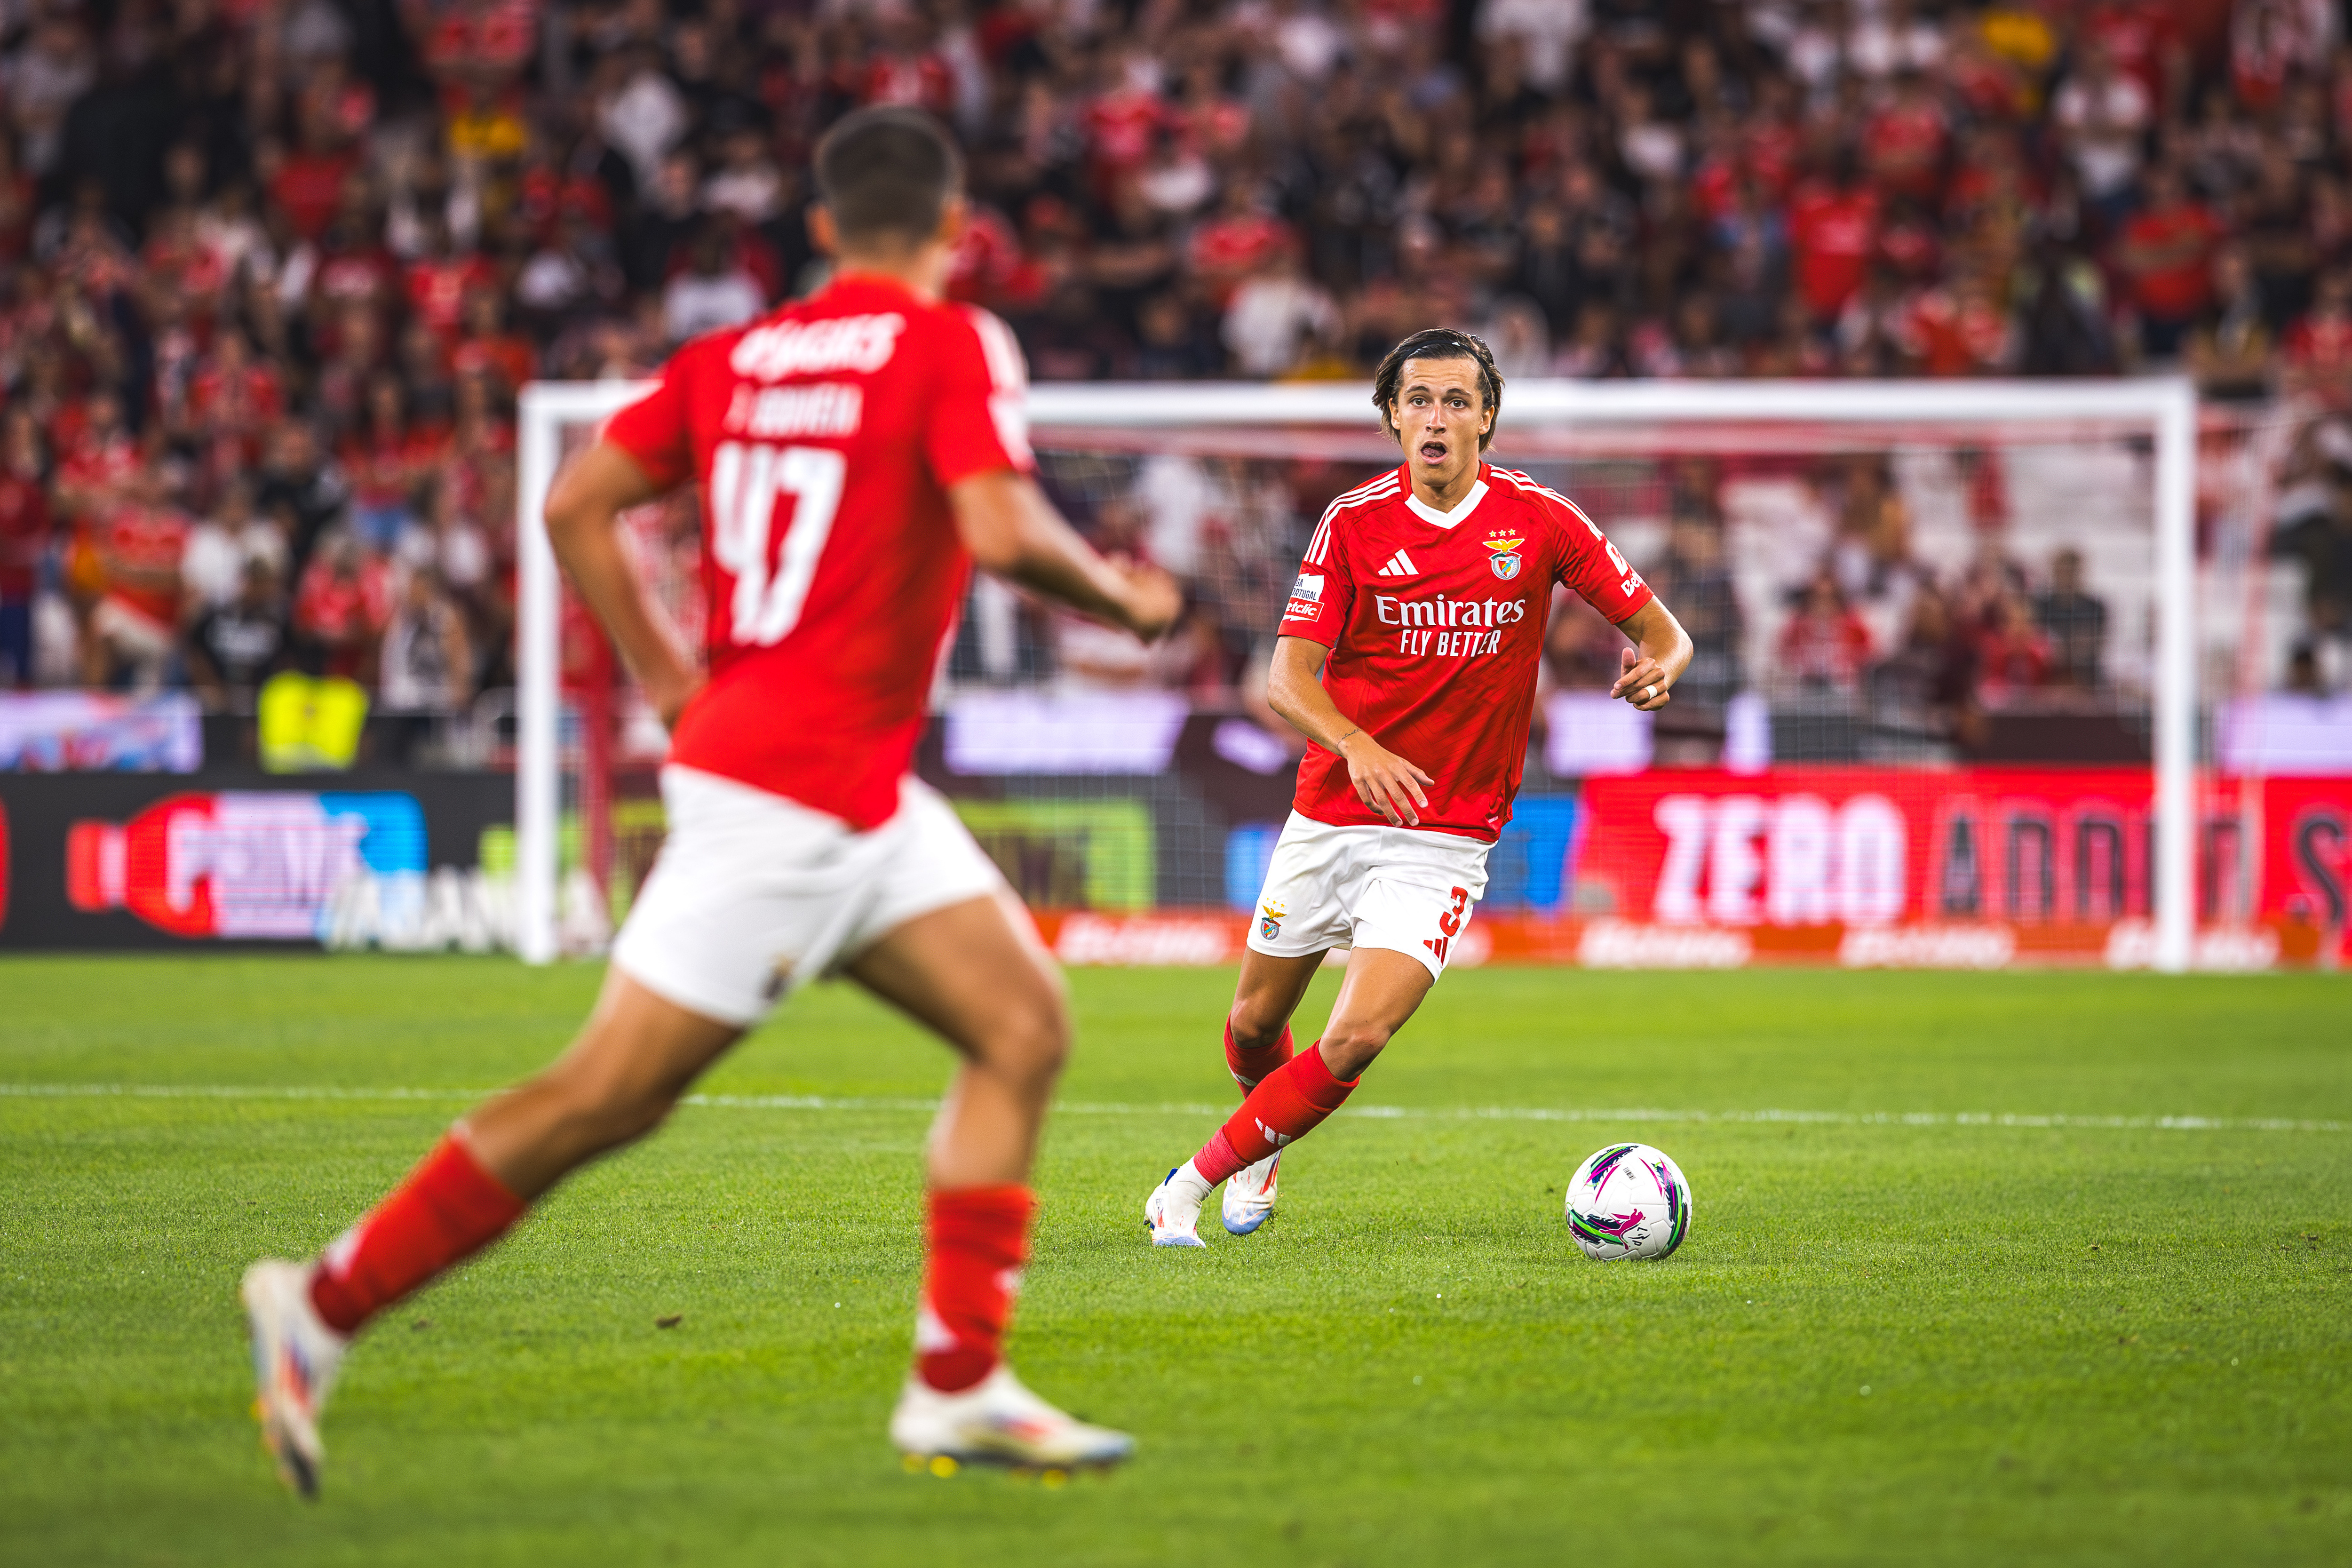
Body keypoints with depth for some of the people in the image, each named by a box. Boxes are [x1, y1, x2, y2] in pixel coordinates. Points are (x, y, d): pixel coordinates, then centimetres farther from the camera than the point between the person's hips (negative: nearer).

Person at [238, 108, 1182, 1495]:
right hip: (787, 796, -9)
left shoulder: (733, 358, 10)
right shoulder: (953, 345, -10)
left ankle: (960, 1384, 4)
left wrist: (669, 679, 14)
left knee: (1026, 1028, 7)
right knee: (611, 1096, -4)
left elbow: (578, 505, 8)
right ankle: (327, 1304, 3)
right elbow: (1002, 533, -23)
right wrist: (1122, 596, -5)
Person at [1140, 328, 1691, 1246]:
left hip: (1443, 840, -2)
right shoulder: (1354, 523, -5)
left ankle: (1192, 1186, -3)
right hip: (1328, 819, 2)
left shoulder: (1538, 520, -4)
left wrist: (1656, 667, -22)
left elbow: (1659, 630, 3)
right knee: (1257, 1022, 15)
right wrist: (1357, 748, -31)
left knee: (1354, 1042, -18)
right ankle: (1264, 1152, 48)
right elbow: (1287, 678, -12)